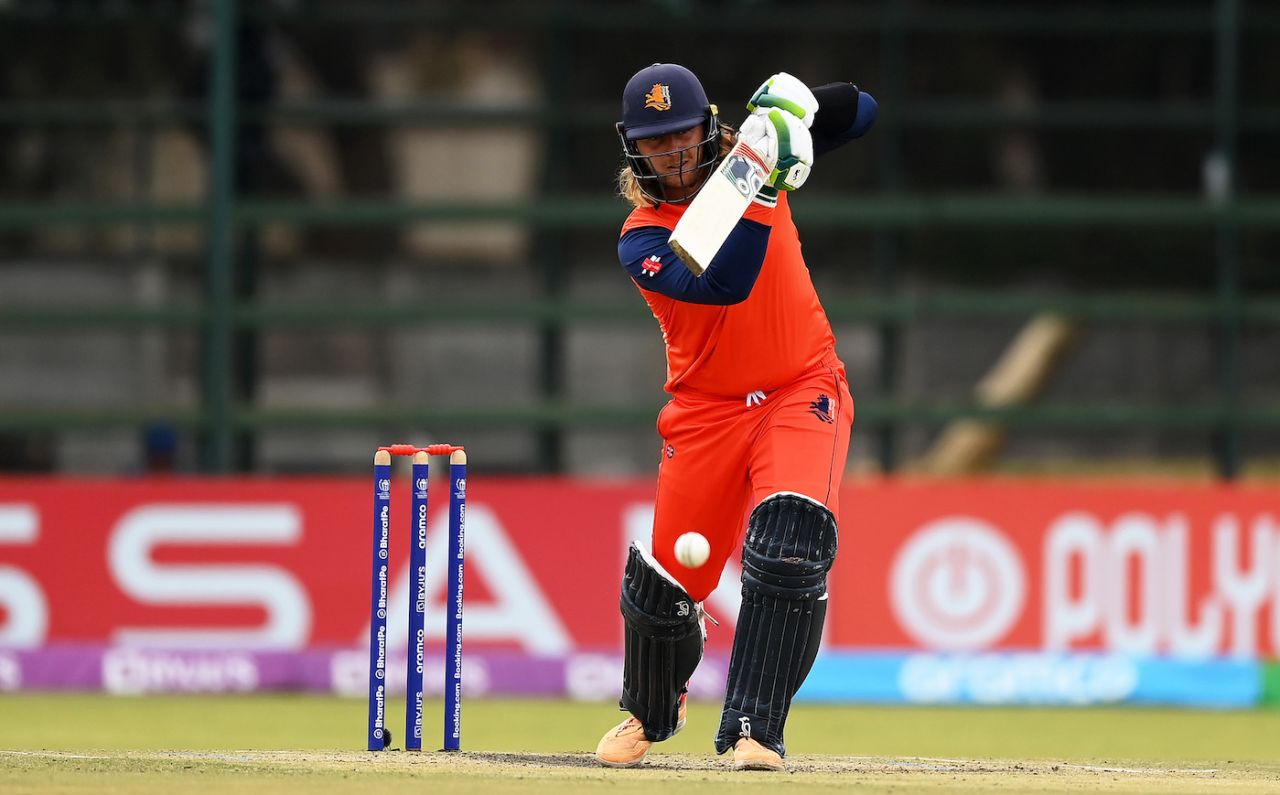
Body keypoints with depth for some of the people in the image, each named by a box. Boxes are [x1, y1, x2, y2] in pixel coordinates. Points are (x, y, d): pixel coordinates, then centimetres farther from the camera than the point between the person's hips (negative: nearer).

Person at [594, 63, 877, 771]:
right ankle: (651, 712, 37)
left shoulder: (747, 154, -1)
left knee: (789, 540, -27)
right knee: (666, 580, 4)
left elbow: (861, 113, 7)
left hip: (803, 391, 0)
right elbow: (726, 284, -29)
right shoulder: (641, 241, -11)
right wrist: (761, 187, -34)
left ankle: (754, 730, -25)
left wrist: (793, 103, -14)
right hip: (707, 411, 0)